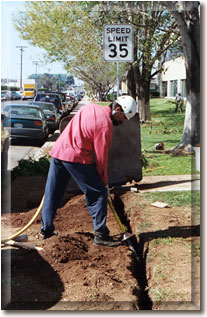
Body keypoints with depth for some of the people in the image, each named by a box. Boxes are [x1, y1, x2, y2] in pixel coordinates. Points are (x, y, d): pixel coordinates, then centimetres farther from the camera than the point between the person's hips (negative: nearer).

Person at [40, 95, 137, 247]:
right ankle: (100, 234, 3)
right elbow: (101, 157, -8)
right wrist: (105, 183, 4)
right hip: (76, 157, -9)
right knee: (98, 193, 1)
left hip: (58, 150, 9)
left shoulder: (91, 107, 13)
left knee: (52, 193, 17)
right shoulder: (106, 125, -11)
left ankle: (46, 229, 28)